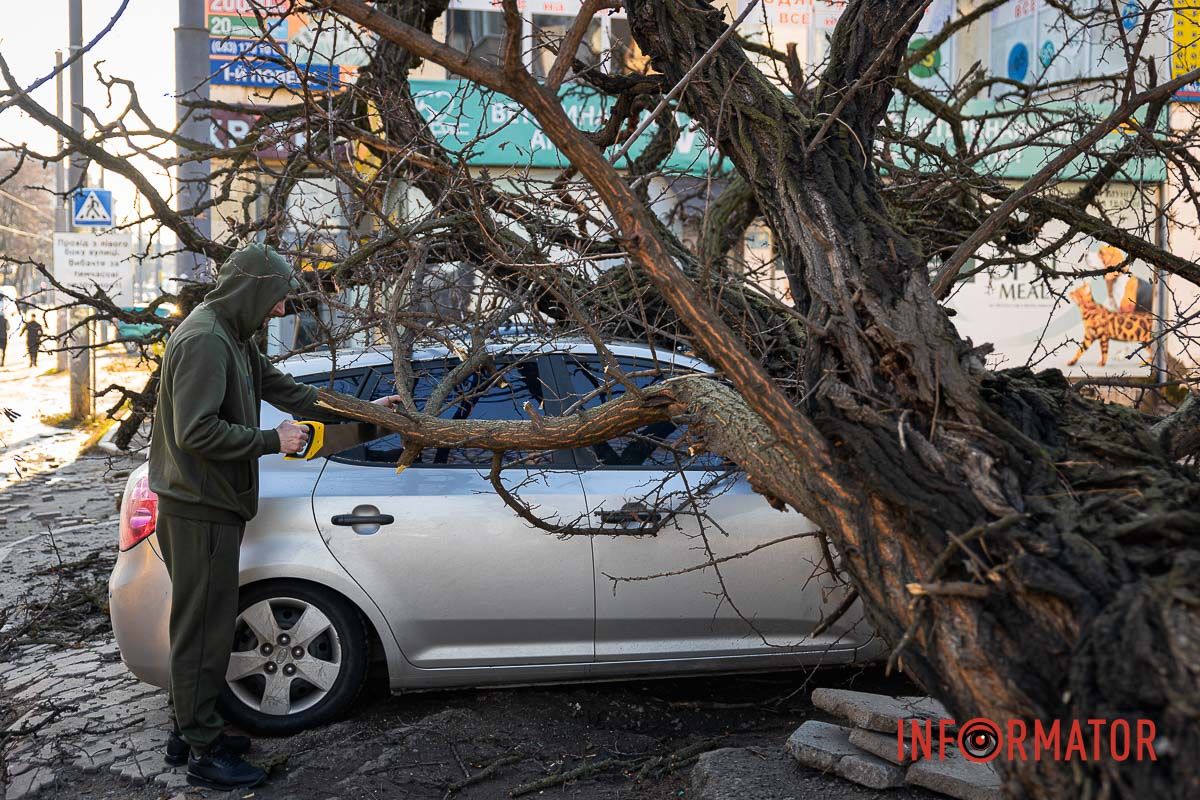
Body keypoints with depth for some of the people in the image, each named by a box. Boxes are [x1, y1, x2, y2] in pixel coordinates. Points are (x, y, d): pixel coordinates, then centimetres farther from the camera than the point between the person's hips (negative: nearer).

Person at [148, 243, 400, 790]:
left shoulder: (233, 338, 14)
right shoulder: (204, 339, -19)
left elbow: (285, 389, 19)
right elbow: (195, 431, -26)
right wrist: (272, 441, -18)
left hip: (211, 504, 10)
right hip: (199, 507, -10)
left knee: (205, 624, 18)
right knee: (204, 629, -1)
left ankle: (191, 731, 31)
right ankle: (204, 754, 10)